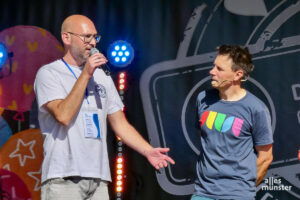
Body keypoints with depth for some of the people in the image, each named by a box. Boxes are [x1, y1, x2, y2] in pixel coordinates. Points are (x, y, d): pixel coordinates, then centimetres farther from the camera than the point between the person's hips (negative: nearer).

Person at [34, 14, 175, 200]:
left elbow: (120, 123, 17)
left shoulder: (102, 76, 17)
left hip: (98, 178, 6)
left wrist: (148, 150, 3)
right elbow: (63, 115, -16)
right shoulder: (49, 73, 0)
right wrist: (86, 74, -13)